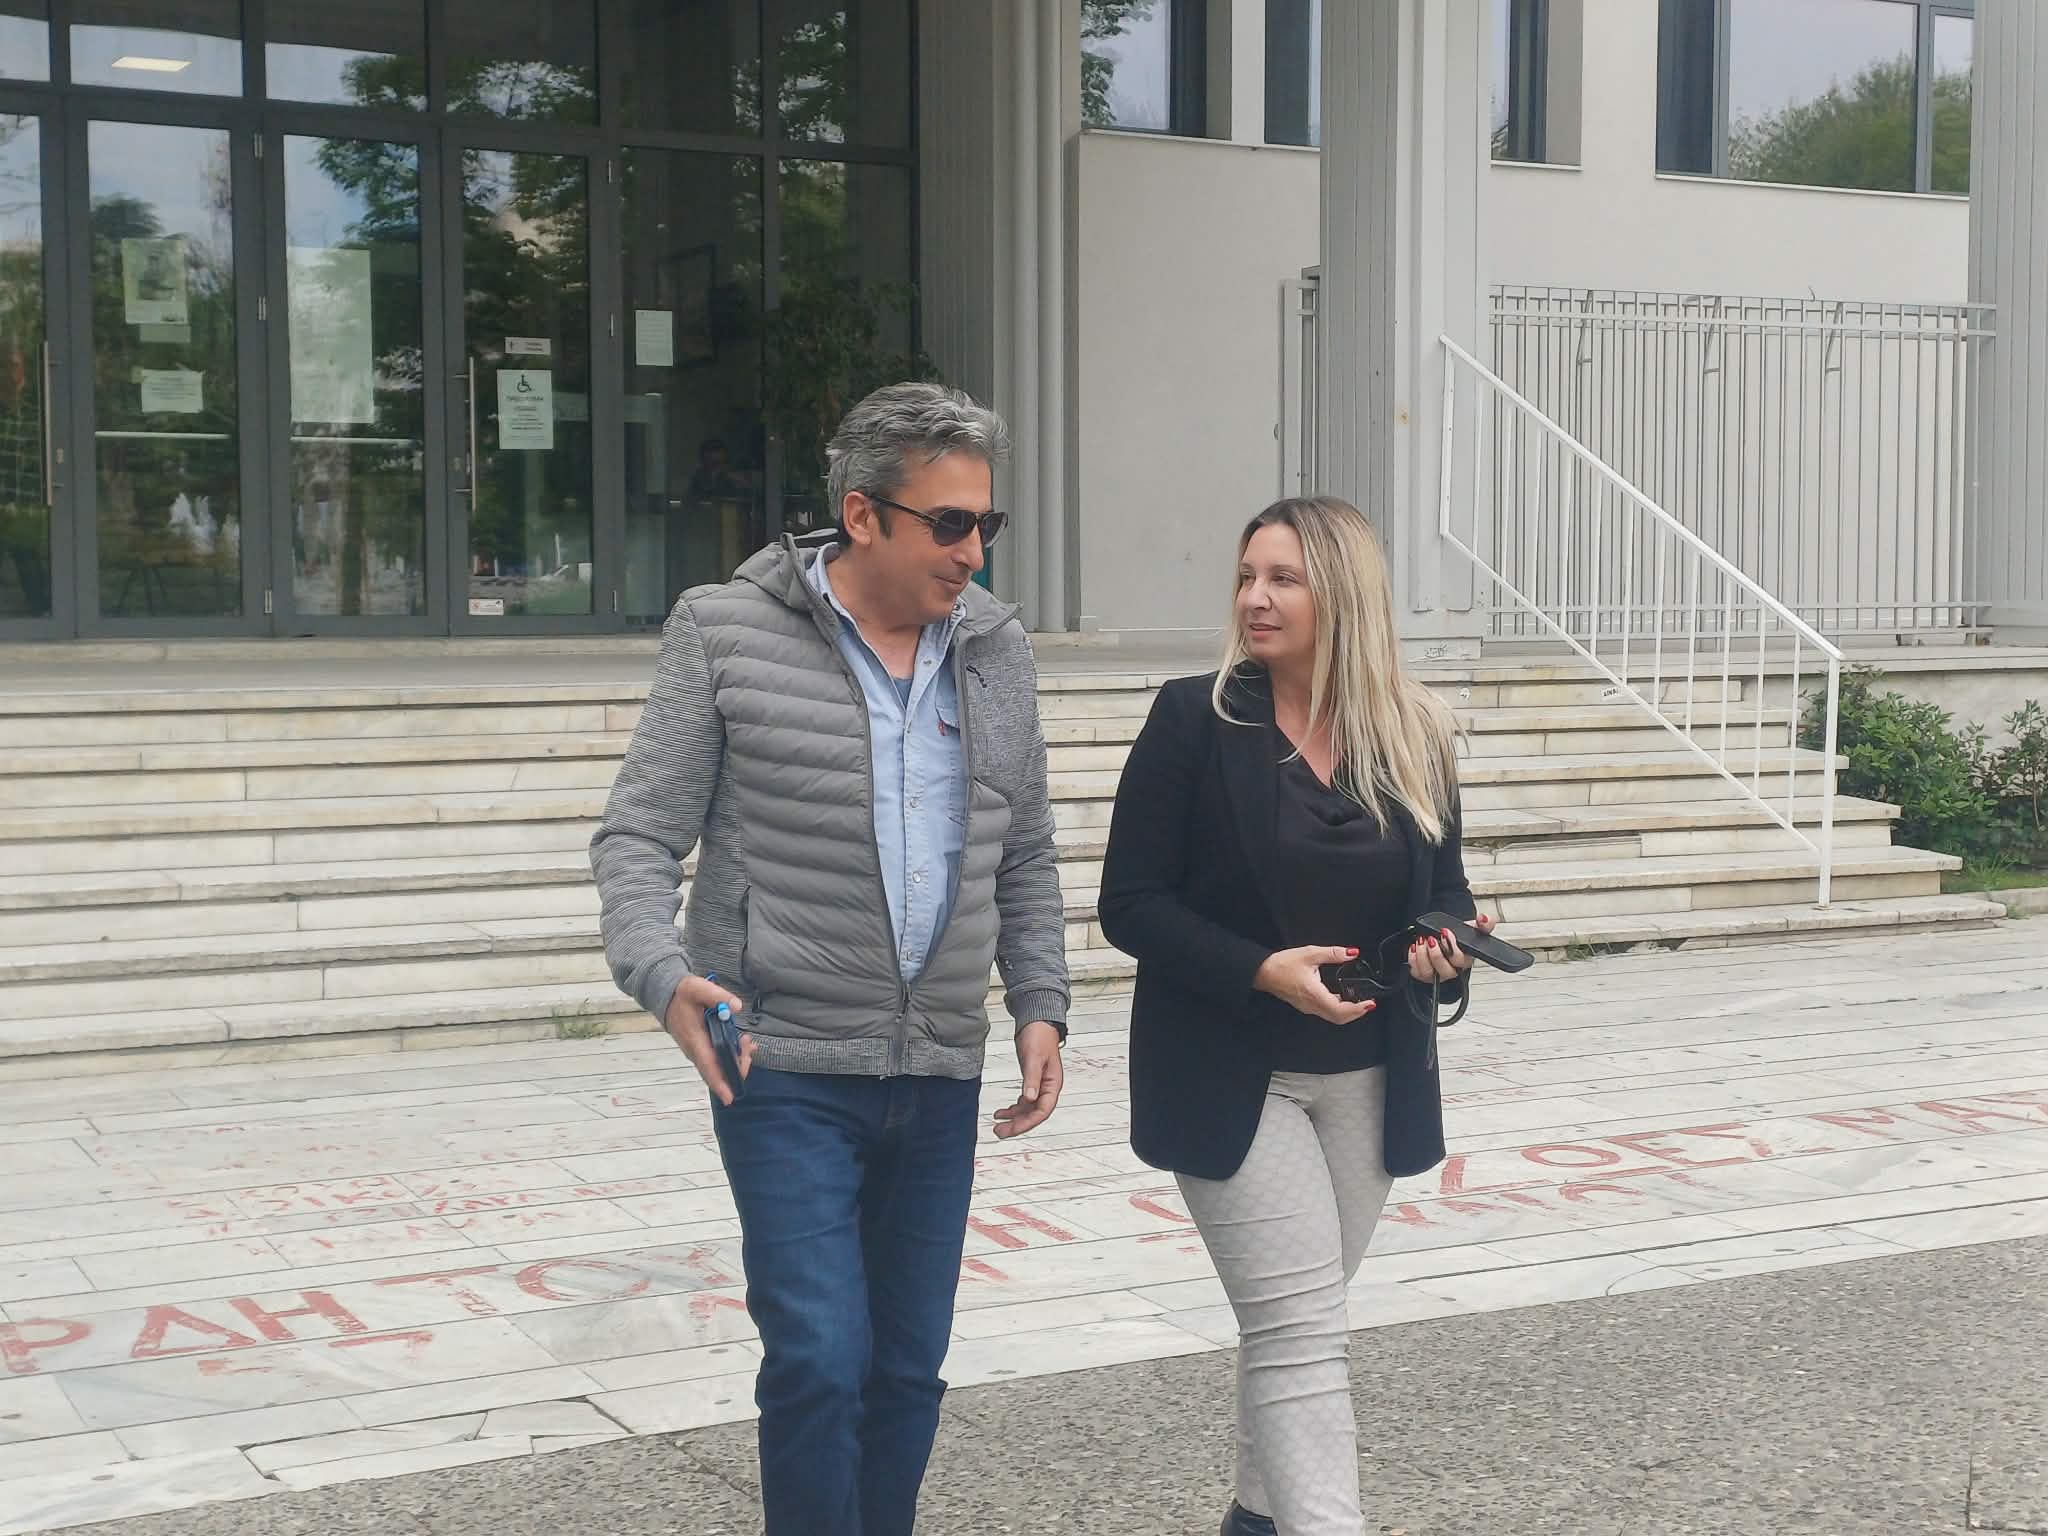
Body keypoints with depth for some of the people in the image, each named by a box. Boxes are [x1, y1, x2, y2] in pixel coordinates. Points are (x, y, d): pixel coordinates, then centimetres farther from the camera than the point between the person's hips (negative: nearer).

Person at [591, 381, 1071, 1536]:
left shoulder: (996, 647, 8)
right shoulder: (727, 635, -5)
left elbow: (1025, 857, 16)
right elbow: (641, 837, -4)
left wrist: (1041, 1007, 6)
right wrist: (663, 973, -21)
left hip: (941, 1073, 5)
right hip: (786, 1068, -4)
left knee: (910, 1369, 11)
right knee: (821, 1361, -10)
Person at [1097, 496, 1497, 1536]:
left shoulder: (1414, 733, 1)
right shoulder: (1195, 718, -10)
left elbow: (1442, 887, 12)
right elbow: (1130, 904, -11)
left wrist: (1446, 945, -12)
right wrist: (1263, 971, -24)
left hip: (1368, 1079, 4)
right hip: (1231, 1075, -4)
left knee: (1293, 1316, 16)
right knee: (1303, 1326, -10)